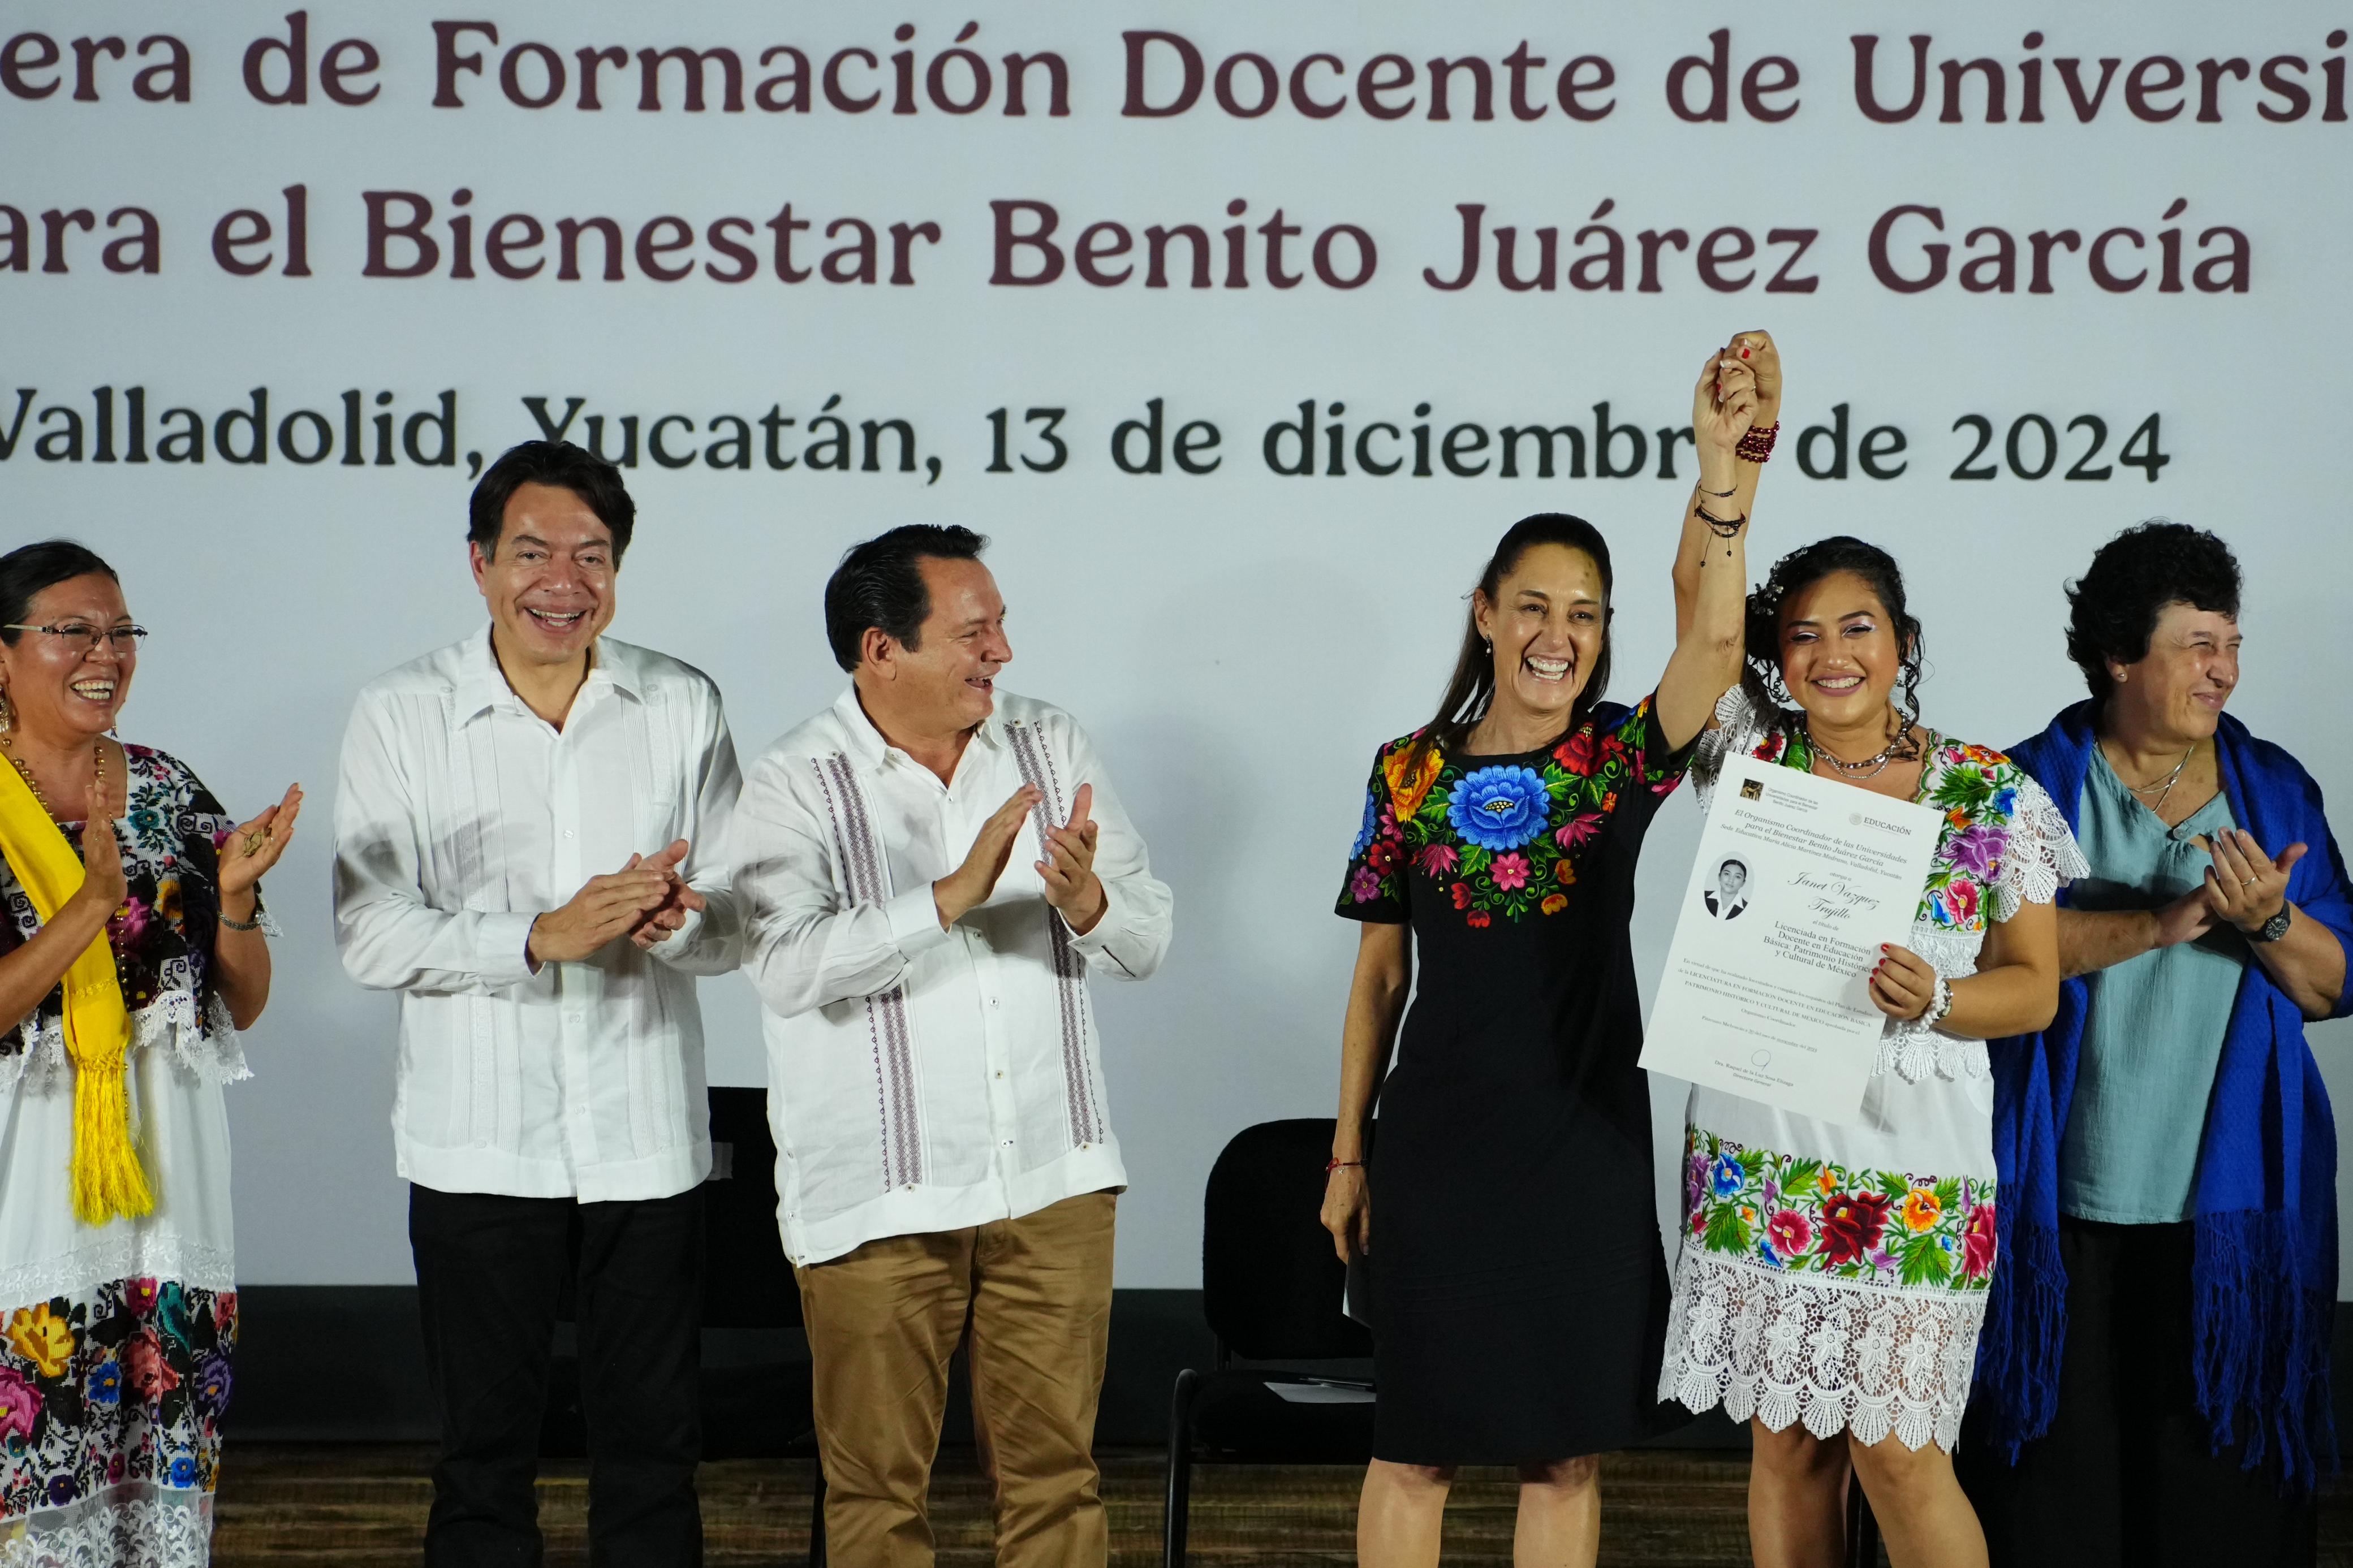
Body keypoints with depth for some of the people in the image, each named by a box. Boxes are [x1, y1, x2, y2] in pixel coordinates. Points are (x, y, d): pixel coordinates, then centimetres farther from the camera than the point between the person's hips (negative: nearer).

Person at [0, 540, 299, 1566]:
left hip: (165, 1172, 4)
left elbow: (244, 1005, 10)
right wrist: (93, 903, -23)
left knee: (170, 1475, 7)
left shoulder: (167, 790, 8)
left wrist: (234, 893, -7)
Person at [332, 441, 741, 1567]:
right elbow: (370, 934, -8)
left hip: (645, 1136, 1)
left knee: (652, 1443, 9)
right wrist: (541, 937, -21)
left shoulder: (683, 708, 4)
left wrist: (673, 921, -20)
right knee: (485, 1444, 8)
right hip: (479, 1142, -1)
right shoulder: (401, 716, -2)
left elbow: (735, 925, 4)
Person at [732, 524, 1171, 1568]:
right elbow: (789, 965, -23)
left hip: (1053, 1180, 3)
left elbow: (1146, 941, 2)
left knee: (1054, 1464, 8)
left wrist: (1090, 903, -21)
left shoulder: (1053, 749, 6)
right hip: (876, 1198, -3)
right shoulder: (792, 786, -7)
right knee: (878, 1481, 7)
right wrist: (952, 895, -30)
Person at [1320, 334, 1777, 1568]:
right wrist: (1348, 1155, 7)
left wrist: (1725, 466, -33)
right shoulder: (1410, 773, 3)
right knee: (1415, 1443, 5)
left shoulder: (1620, 760, 0)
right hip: (1437, 1150, 0)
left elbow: (1712, 636, -20)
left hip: (1586, 1149, 0)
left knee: (1564, 1447, 7)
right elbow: (1379, 975, 8)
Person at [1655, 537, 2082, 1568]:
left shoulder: (1992, 796, -1)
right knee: (1785, 1438, 7)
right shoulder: (1751, 760, 4)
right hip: (1758, 1152, 3)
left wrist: (1936, 1001, -17)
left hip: (1912, 1165, -2)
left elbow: (2035, 987, 1)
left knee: (1894, 1447, -5)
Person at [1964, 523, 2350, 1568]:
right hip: (2067, 1203, -2)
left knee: (2222, 1479, 0)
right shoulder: (2034, 785, 3)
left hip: (2231, 1207, 2)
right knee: (2059, 1458, 1)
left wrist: (2269, 920, -15)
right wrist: (2158, 923, -21)